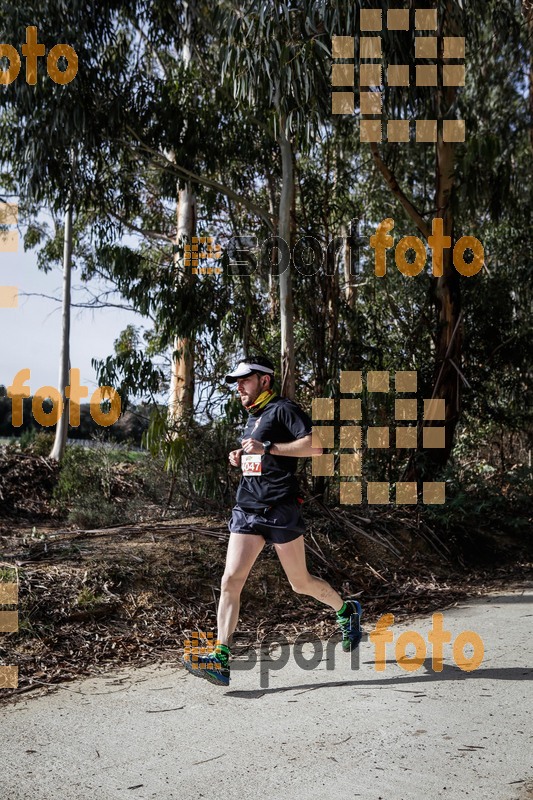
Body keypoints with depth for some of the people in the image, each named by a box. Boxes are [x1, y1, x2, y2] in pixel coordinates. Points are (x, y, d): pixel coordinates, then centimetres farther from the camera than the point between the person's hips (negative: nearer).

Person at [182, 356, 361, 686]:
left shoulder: (283, 409, -6)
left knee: (301, 583, 7)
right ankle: (221, 660, -9)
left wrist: (267, 448, -20)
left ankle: (347, 610, 35)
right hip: (247, 509, 7)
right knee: (230, 581, -7)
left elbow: (315, 446, -19)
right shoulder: (253, 418, 20)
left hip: (280, 509, -7)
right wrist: (242, 458, 13)